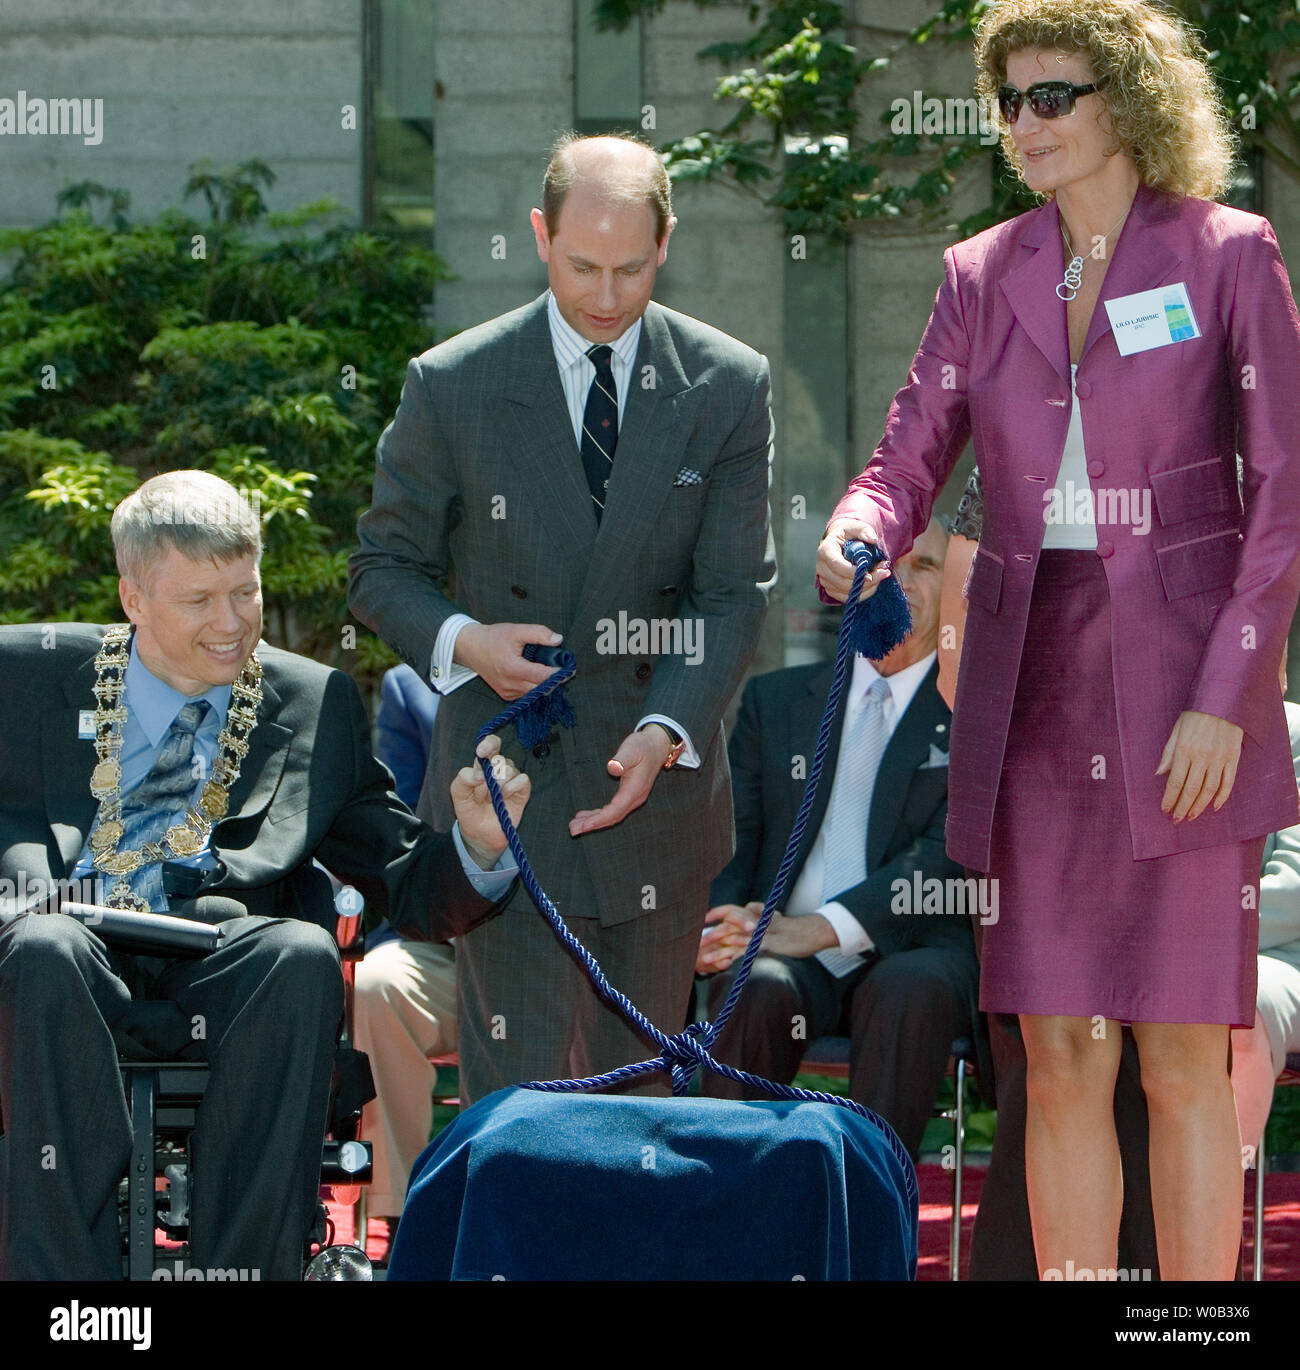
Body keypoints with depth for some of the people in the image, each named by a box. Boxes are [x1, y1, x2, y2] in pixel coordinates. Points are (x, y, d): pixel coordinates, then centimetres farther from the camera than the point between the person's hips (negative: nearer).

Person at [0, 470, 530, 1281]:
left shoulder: (319, 707, 17)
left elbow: (407, 888, 14)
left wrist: (476, 846, -8)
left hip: (221, 975, 1)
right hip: (69, 964, -1)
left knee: (303, 954, -32)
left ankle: (244, 1265, -29)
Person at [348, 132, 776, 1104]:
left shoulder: (729, 386, 2)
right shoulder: (453, 386, 0)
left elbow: (737, 592, -1)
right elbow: (384, 569, 8)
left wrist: (667, 733, -16)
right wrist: (463, 640, -13)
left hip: (663, 774, 2)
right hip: (504, 779, -2)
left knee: (644, 1087, 7)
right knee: (517, 1095, -9)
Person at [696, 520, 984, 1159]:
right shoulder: (775, 700, 20)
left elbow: (951, 853, -6)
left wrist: (822, 928, -20)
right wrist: (718, 926, -11)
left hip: (911, 956, -2)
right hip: (785, 950, 2)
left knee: (909, 993, -36)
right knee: (755, 992, -32)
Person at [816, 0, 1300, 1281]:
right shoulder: (983, 275, 11)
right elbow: (907, 462, 7)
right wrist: (857, 538, -17)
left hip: (1177, 695, -4)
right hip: (1031, 692, 4)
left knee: (1183, 1064, -2)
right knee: (1058, 1065, 5)